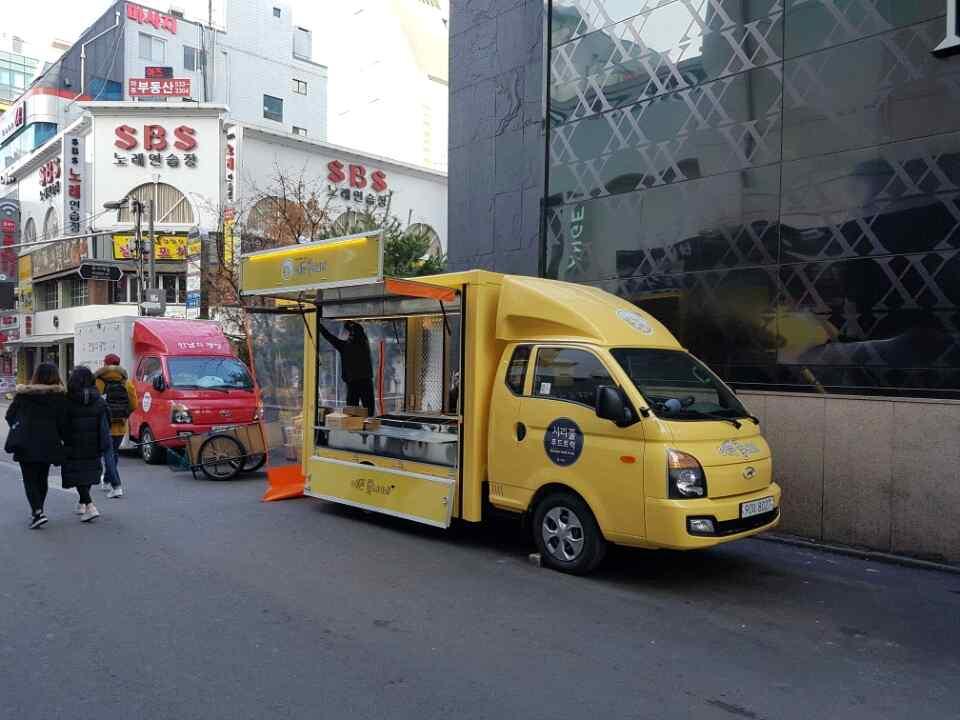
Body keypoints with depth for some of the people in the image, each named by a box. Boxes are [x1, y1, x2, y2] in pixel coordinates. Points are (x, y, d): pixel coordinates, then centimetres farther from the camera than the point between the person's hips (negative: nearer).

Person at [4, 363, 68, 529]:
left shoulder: (23, 393, -3)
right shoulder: (60, 396, -5)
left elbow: (10, 415, 5)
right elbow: (62, 422, -6)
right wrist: (61, 438, 9)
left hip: (26, 444, -1)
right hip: (48, 444, 1)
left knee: (30, 480, 4)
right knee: (42, 479, 17)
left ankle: (38, 512, -11)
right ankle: (37, 510, 28)